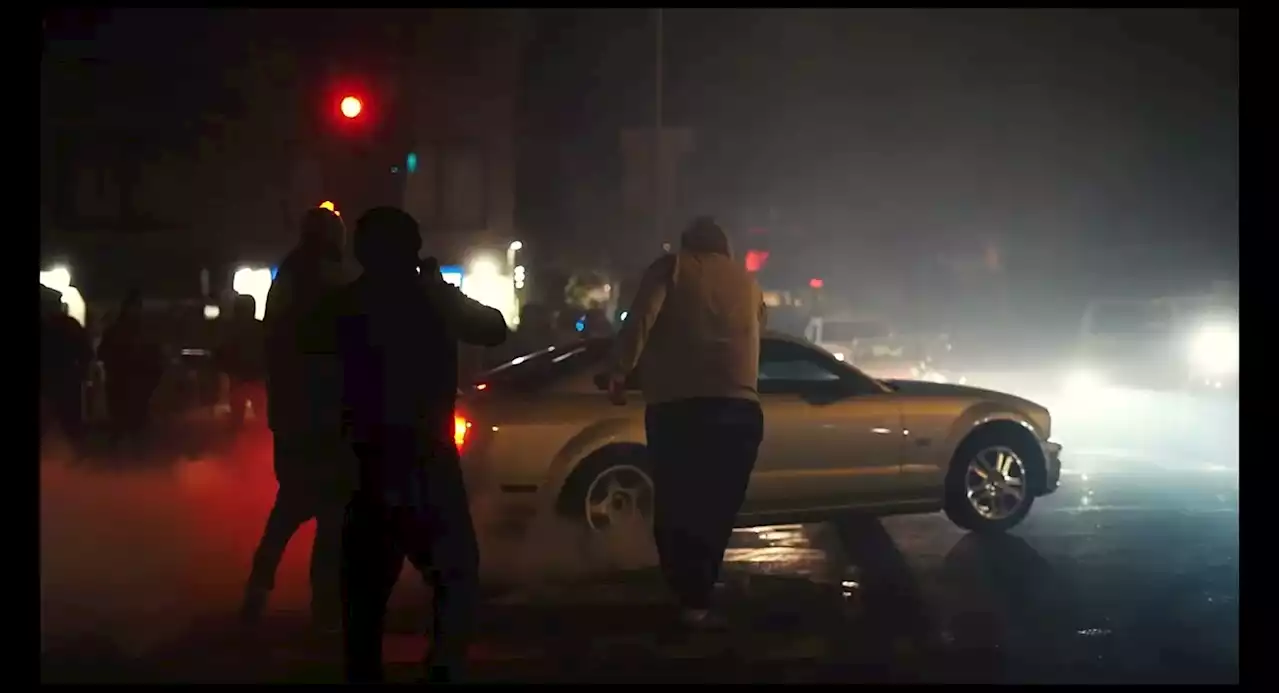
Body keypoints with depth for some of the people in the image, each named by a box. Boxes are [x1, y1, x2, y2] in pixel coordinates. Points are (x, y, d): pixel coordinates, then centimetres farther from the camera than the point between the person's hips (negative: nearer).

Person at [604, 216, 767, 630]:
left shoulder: (672, 267, 10)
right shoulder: (747, 282, 22)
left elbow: (641, 318, -7)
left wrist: (619, 371, -10)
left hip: (677, 407, -3)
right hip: (739, 407, 3)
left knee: (676, 509, 3)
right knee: (716, 511, 8)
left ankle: (690, 599, -1)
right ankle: (698, 601, 7)